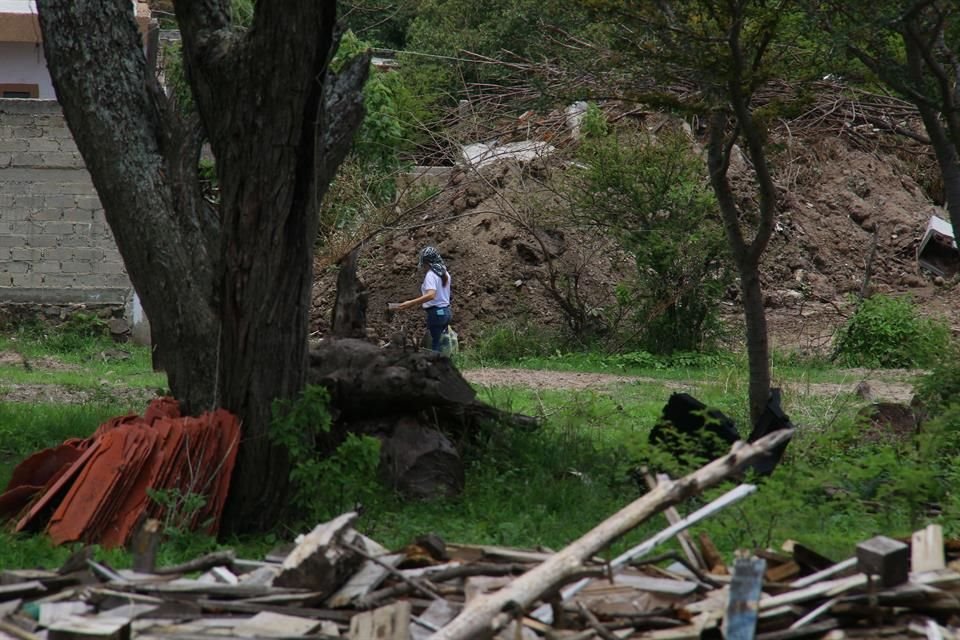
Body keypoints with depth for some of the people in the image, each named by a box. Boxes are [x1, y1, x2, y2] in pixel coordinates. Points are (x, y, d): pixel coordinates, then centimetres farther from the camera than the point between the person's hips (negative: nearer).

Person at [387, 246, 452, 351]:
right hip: (447, 311, 8)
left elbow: (431, 295, -33)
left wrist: (410, 303, -40)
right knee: (443, 343, 15)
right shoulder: (445, 273, 8)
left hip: (436, 313, -8)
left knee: (435, 346, -1)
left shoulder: (431, 275, -17)